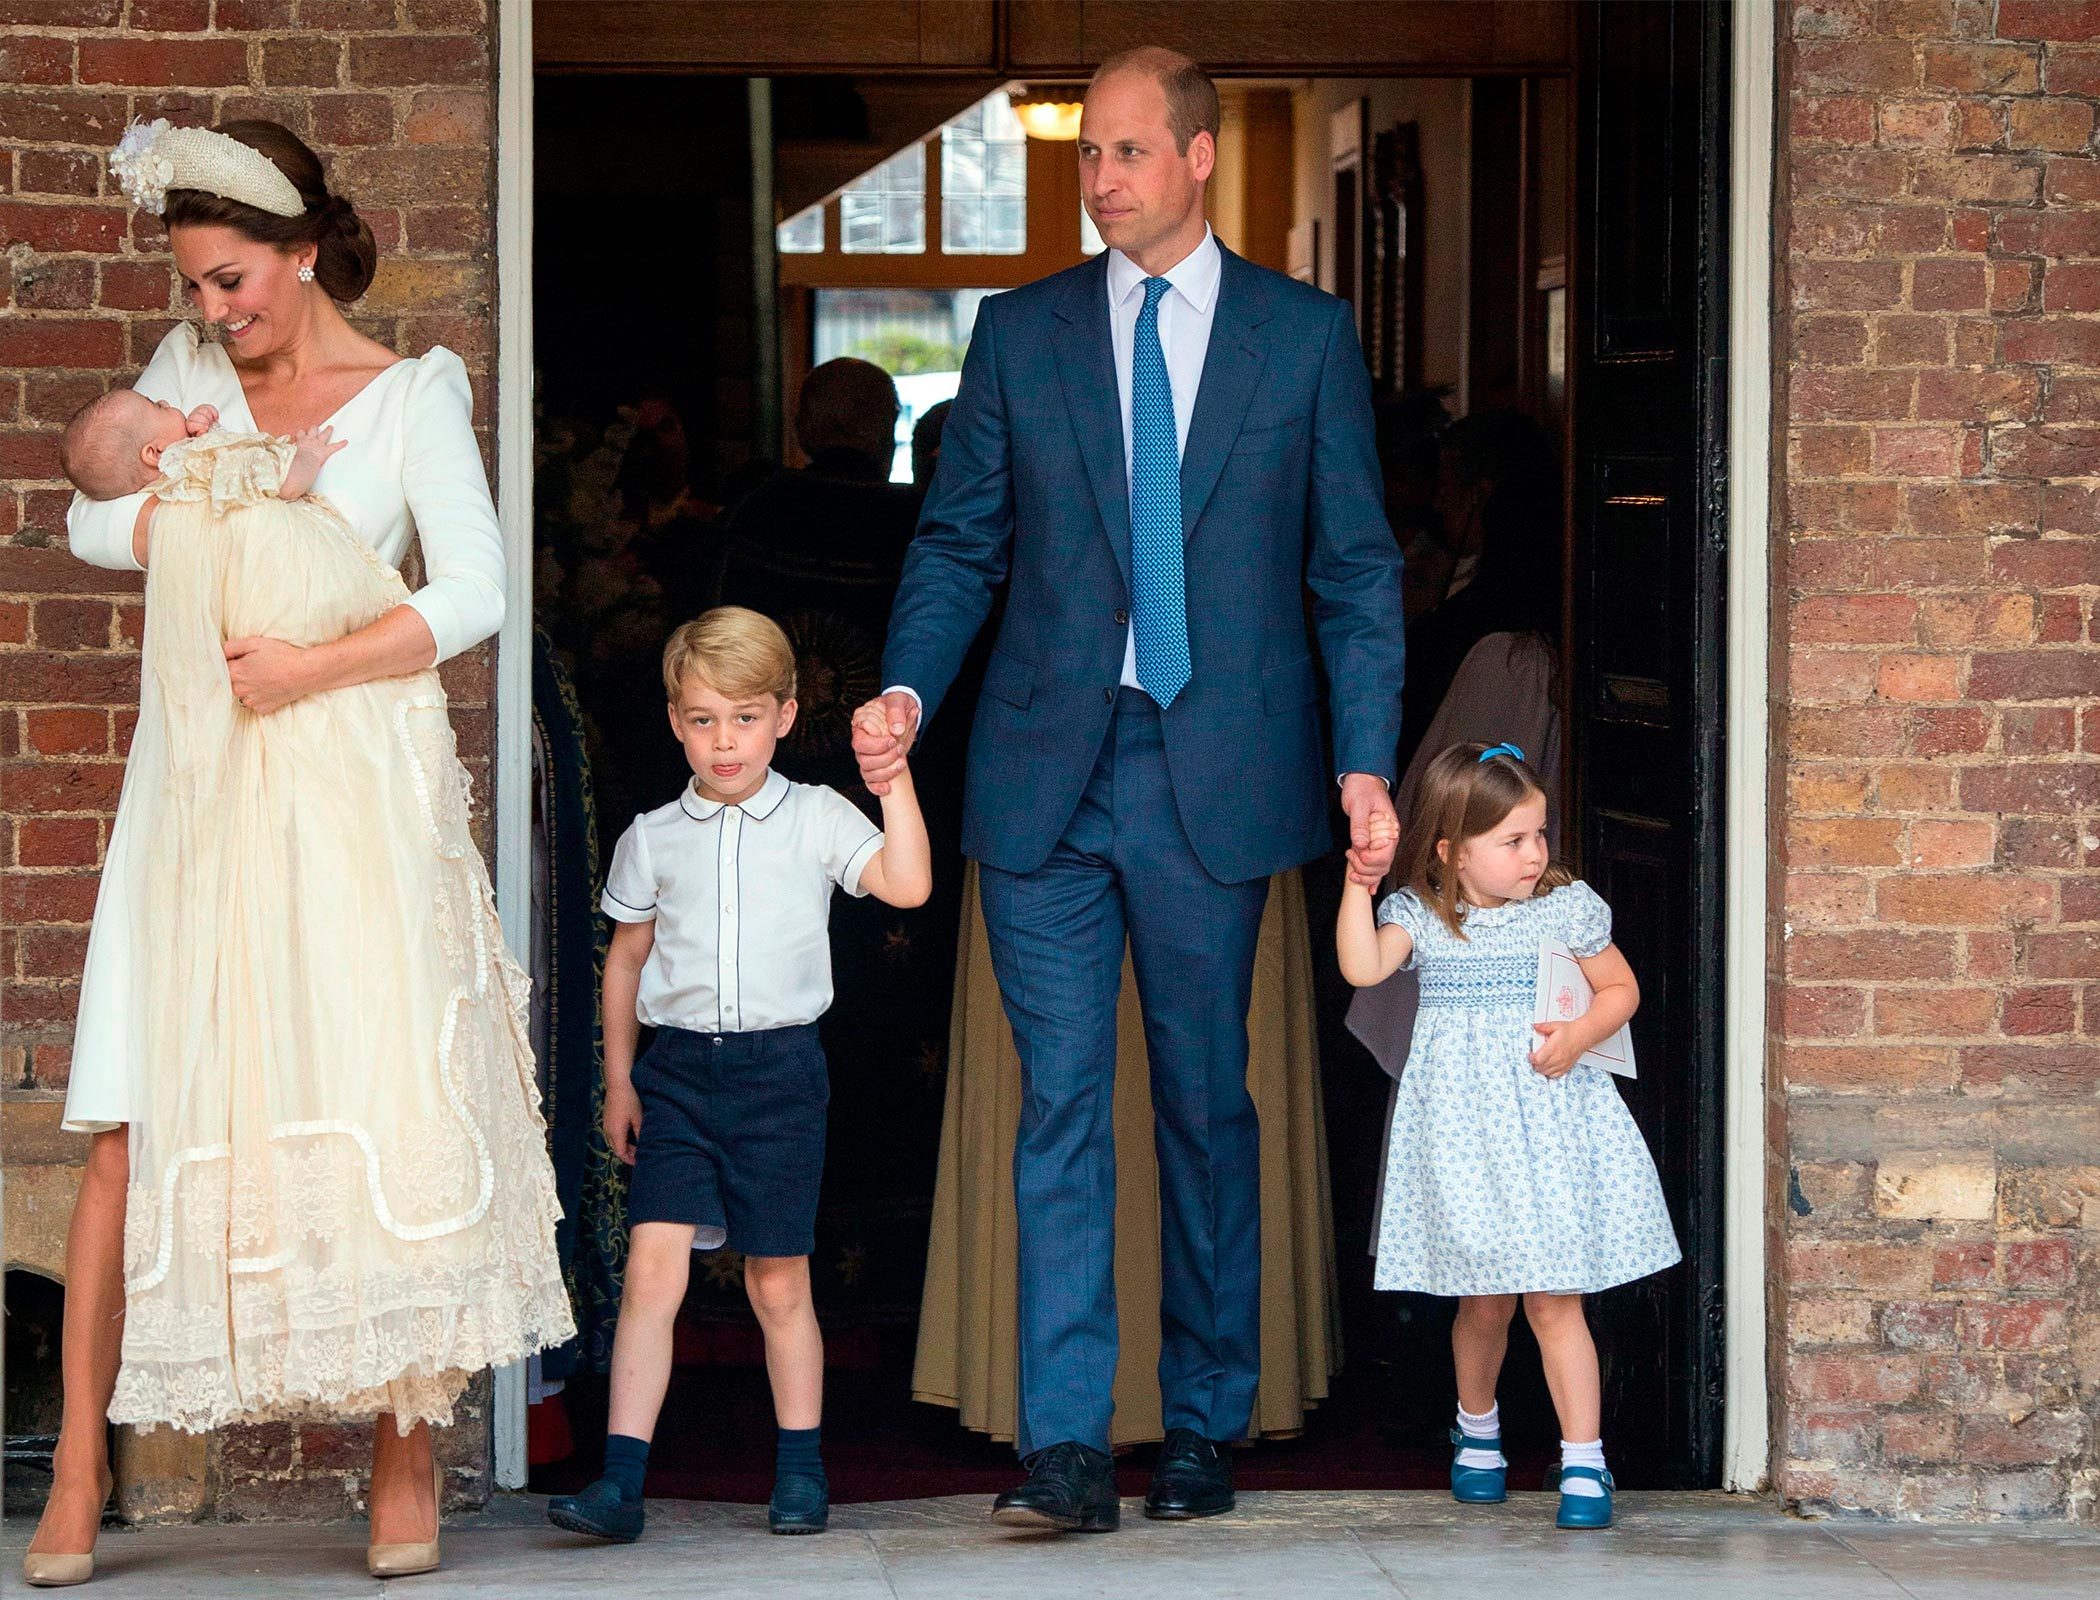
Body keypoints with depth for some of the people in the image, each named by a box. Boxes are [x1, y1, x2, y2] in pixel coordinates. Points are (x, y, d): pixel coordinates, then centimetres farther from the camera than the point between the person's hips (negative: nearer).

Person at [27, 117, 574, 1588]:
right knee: (136, 1119, -4)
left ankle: (410, 1455, 3)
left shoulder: (415, 393, 2)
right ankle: (81, 1468, -2)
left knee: (383, 1106, -6)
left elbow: (473, 595, -8)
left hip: (353, 783, -3)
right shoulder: (190, 371, 13)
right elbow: (94, 522, 7)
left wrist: (312, 663, -19)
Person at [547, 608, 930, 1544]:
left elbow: (907, 886, -10)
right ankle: (620, 1483, -12)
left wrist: (894, 779, -15)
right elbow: (626, 957, 16)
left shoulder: (816, 818, 3)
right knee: (654, 1266, -10)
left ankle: (801, 1471, 20)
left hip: (780, 1069, -1)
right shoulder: (653, 838, 8)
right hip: (678, 1069, 1)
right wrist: (617, 1080, 13)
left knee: (779, 1283, 6)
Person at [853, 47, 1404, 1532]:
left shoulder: (1305, 335, 5)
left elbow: (1356, 566, 4)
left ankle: (1205, 1431, 18)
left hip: (1216, 776, -1)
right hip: (1048, 778, 1)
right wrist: (909, 693, -8)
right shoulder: (1019, 334, 9)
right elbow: (960, 543, 9)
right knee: (1062, 1102, -3)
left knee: (1206, 1103, 7)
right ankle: (1067, 1447, -5)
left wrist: (1365, 761, -5)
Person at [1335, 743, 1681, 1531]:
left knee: (1554, 1298, -6)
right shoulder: (1420, 916, 0)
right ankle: (1476, 1426, 36)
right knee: (1484, 1299, 9)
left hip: (1549, 1118, -1)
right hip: (1464, 1125, 1)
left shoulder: (1568, 908, 0)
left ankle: (1583, 1461, -3)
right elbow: (1362, 967, -16)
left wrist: (1579, 1034, -9)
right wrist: (1358, 883, -19)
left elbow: (1621, 988, 8)